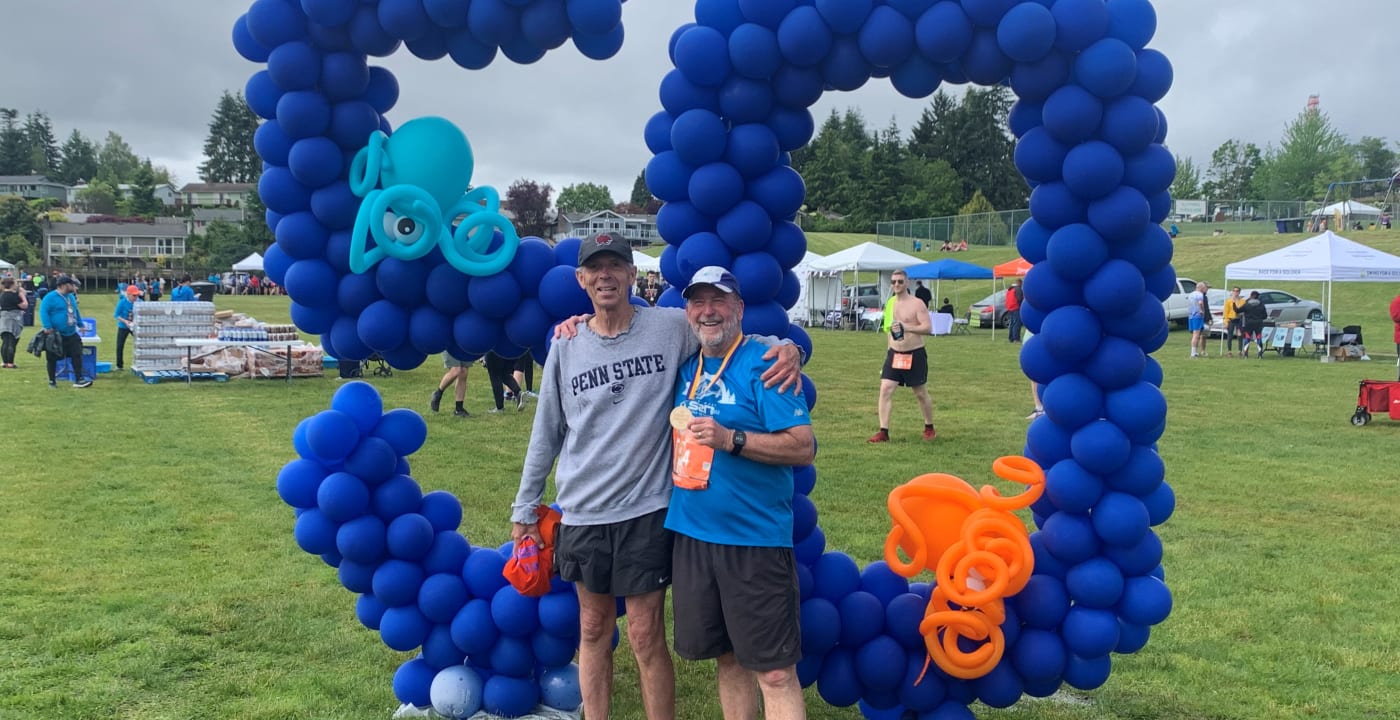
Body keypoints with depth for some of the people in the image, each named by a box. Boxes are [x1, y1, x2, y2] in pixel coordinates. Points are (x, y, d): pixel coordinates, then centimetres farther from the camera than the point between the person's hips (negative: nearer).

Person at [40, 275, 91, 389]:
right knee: (53, 358, 4)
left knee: (77, 355, -1)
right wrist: (48, 327, -27)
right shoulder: (50, 297, -13)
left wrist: (80, 324, 23)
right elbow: (43, 311, -20)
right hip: (55, 335, -7)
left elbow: (76, 312, 24)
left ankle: (78, 379, 2)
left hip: (71, 334, 7)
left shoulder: (71, 297, 13)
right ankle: (52, 381, 15)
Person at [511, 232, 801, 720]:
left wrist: (786, 349, -18)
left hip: (646, 509, -3)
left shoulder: (670, 328, -5)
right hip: (582, 512, 3)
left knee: (646, 636, 2)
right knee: (593, 629, 14)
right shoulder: (566, 347, 3)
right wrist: (525, 508, 11)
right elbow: (546, 434, 9)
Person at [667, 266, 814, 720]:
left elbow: (803, 447, -15)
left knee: (775, 671, -4)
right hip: (692, 534, 6)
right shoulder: (687, 367, 10)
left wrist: (731, 439, -24)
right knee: (726, 659, 16)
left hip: (755, 540, -6)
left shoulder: (762, 364, -9)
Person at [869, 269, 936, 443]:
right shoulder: (890, 304, 9)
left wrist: (906, 327, -31)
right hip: (894, 354, 5)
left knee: (921, 394, 9)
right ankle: (883, 432, -8)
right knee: (885, 390, -9)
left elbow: (928, 328, -19)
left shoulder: (916, 304, -10)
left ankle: (929, 428, 29)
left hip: (915, 355, -5)